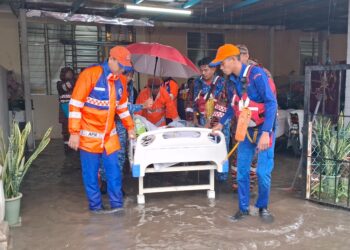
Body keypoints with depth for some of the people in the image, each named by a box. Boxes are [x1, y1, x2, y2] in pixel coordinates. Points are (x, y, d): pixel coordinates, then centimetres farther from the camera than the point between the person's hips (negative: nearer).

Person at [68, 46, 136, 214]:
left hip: (109, 135, 5)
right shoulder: (90, 74, -15)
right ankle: (95, 206, 18)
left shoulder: (121, 80, 4)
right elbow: (75, 104, -15)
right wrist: (74, 132, -17)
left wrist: (130, 127, 17)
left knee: (114, 170, 6)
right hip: (89, 134, -5)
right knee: (91, 173, 4)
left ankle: (117, 204, 17)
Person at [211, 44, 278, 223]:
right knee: (241, 170, 5)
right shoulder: (233, 79, 2)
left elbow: (271, 103, -26)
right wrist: (221, 123, 23)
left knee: (263, 172, -5)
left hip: (263, 128, -6)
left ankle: (263, 207, 17)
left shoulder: (256, 74, -21)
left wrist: (266, 132, -32)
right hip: (246, 129, 7)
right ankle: (243, 208, 19)